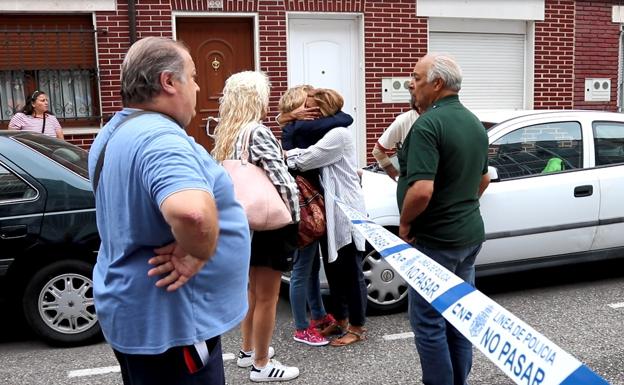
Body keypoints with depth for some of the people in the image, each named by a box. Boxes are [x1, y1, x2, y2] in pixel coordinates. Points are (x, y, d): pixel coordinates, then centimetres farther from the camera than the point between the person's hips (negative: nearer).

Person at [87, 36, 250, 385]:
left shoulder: (116, 132, 8)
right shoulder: (160, 138, -25)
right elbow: (192, 212, -45)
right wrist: (197, 254, -25)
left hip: (137, 312, 10)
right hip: (169, 322, -10)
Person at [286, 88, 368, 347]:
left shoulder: (339, 134, -16)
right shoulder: (324, 134, 16)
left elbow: (304, 160, -21)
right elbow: (305, 157, 5)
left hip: (346, 213, -9)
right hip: (329, 212, 9)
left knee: (350, 271, 2)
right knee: (333, 269, 16)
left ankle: (357, 327, 14)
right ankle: (340, 319, 30)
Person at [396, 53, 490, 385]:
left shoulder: (428, 124, -20)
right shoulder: (474, 122, 9)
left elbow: (421, 190, -30)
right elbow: (483, 179, 20)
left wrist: (405, 222, -14)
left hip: (435, 239, -9)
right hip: (470, 233, 9)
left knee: (429, 322, 3)